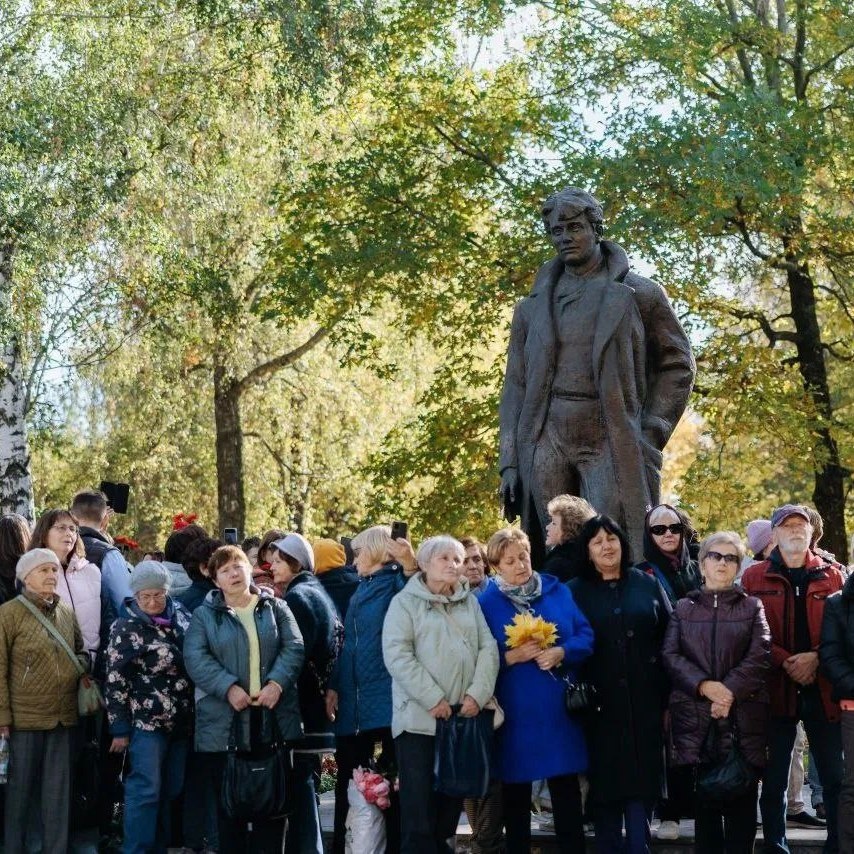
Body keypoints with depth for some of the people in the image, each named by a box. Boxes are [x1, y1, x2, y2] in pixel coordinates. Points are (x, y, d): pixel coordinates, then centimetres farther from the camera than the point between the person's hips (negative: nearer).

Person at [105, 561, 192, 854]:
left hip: (182, 720, 6)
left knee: (172, 790, 10)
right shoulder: (126, 628, -8)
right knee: (146, 790, -8)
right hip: (146, 720, -5)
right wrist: (120, 728, -10)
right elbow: (115, 680, -8)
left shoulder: (182, 617, 7)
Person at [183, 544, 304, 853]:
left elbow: (293, 647, 1)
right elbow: (196, 657, -7)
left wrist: (277, 682, -16)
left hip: (274, 716, 1)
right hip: (224, 722, -1)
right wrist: (229, 688, -19)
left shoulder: (275, 608, 10)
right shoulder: (205, 614, 6)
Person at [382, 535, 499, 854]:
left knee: (451, 800, 10)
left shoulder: (469, 602, 15)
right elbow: (397, 655, -11)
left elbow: (488, 648, 8)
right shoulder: (405, 601, -1)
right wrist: (434, 699, -16)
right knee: (419, 805, -4)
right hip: (420, 718, -5)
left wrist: (477, 694, -7)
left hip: (463, 717, 5)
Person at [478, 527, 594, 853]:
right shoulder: (486, 603, -1)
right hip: (515, 713, -2)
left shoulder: (558, 592, 6)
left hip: (559, 710, 2)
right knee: (515, 794, 7)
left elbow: (586, 637, 3)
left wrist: (561, 652, -15)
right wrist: (512, 657, -17)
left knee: (567, 791, 5)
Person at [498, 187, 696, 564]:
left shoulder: (638, 294, 8)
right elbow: (515, 387, 13)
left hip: (611, 443, -3)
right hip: (546, 443, 3)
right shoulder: (533, 307, 15)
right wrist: (508, 463, 5)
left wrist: (651, 432, 0)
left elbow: (678, 365, 10)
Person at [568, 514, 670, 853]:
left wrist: (668, 696, 1)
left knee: (640, 786, -1)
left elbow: (668, 640, 6)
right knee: (605, 786, 4)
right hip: (599, 706, 0)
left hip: (643, 704, 1)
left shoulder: (646, 585, 8)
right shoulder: (575, 591, 5)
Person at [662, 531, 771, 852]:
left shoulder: (752, 607, 11)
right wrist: (703, 685, -14)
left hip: (743, 715, -1)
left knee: (741, 800, -2)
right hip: (695, 715, 1)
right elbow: (670, 654, 2)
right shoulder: (683, 608, 14)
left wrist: (730, 691, -15)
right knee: (704, 799, 2)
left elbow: (760, 656, -2)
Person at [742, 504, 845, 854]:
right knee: (773, 779, 5)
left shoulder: (832, 576, 9)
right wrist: (785, 662, -15)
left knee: (835, 776, 4)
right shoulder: (754, 577, 4)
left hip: (823, 689, 1)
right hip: (776, 689, -1)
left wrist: (816, 658, -11)